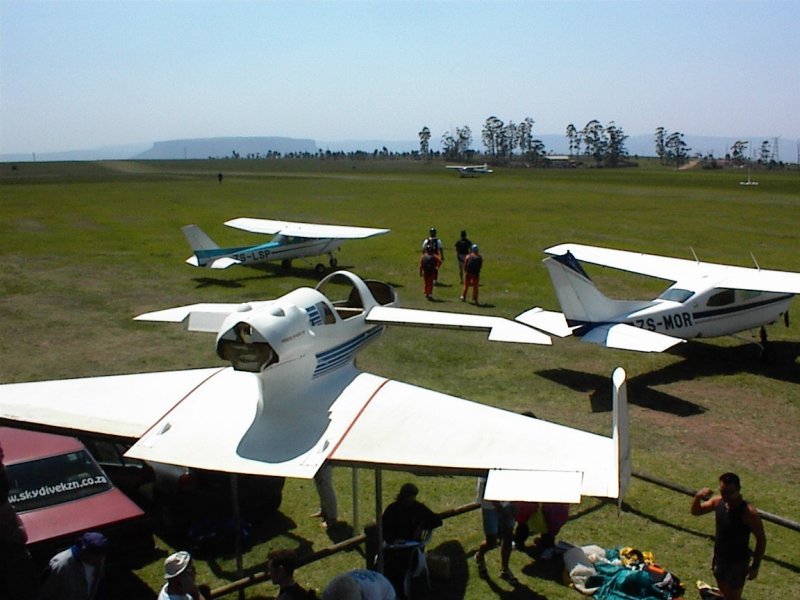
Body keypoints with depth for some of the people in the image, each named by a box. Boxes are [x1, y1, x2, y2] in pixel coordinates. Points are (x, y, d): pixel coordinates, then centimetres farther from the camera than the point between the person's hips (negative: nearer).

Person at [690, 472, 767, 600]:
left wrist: (755, 566, -13)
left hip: (738, 562, -5)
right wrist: (698, 497, -20)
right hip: (720, 557, 5)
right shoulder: (718, 501, -13)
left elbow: (761, 540, -18)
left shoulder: (749, 512, -29)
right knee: (723, 589, 26)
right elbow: (696, 511, 1)